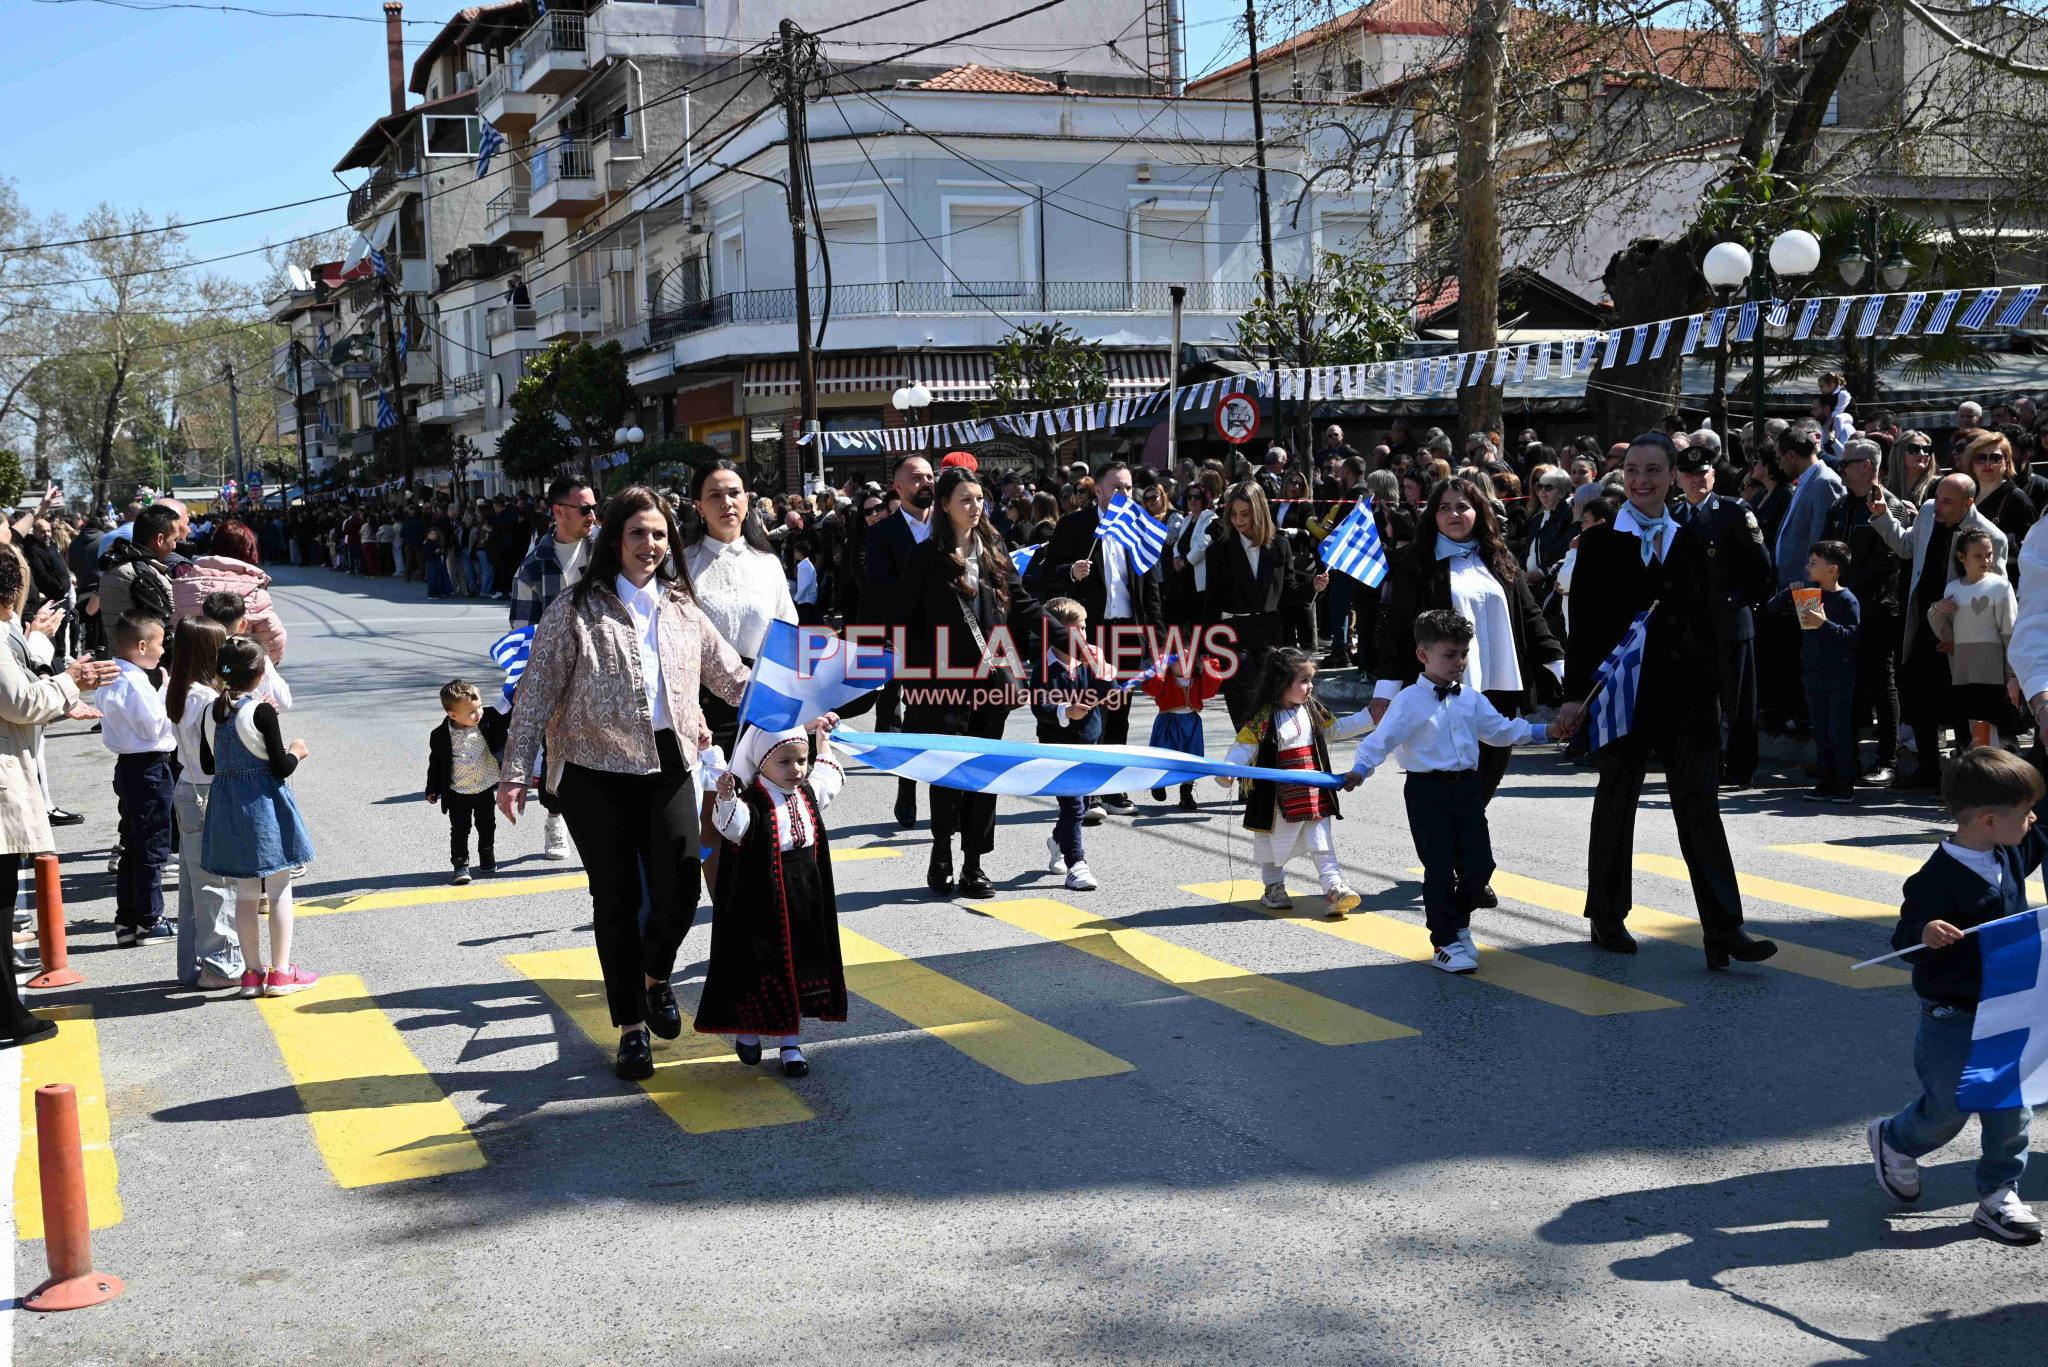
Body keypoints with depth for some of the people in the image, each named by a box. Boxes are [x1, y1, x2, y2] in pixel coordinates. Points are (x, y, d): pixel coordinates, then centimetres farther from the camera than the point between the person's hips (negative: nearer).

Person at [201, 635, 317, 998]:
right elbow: (281, 767, -14)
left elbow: (207, 765, 9)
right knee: (279, 889, 5)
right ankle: (281, 972, 8)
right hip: (264, 803, -5)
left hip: (227, 803, 6)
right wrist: (296, 752, 5)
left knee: (245, 892, 12)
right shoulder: (262, 711, -16)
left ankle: (252, 972, 16)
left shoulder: (210, 712, 0)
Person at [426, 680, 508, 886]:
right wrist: (432, 789, 2)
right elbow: (436, 763, -3)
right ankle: (460, 865, 8)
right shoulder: (441, 736, -14)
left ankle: (487, 858, 33)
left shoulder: (488, 720, -12)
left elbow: (507, 723, 3)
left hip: (486, 788, 2)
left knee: (487, 825, 15)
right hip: (458, 793, -2)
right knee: (459, 829, -1)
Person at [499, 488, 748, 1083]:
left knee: (680, 887, -8)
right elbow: (536, 693, -3)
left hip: (668, 767, 3)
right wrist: (516, 773, -9)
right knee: (615, 898, 3)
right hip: (596, 772, -3)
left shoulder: (682, 609, 12)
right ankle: (632, 1027, 16)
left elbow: (734, 679, 18)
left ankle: (656, 977, 25)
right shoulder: (576, 610, -1)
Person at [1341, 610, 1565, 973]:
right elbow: (1382, 739, -13)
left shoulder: (1472, 699, 11)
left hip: (1467, 788, 6)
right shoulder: (1409, 701, -8)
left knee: (1479, 863, 3)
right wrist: (1359, 770, -28)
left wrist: (1545, 730, 17)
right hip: (1427, 792, -5)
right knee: (1440, 868, -4)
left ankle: (1458, 921, 29)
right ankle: (1446, 940, 9)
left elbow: (1500, 729, 21)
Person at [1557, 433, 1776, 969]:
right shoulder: (1600, 542, -1)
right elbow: (1582, 622, -3)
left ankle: (1724, 932, -6)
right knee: (1616, 803, 9)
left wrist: (1712, 691, 10)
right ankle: (1608, 917, 22)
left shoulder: (1689, 541, 9)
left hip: (1685, 692, 3)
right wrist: (1575, 694, -7)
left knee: (1700, 808, -3)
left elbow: (1703, 619, 13)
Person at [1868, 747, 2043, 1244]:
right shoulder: (1940, 877, -23)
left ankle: (1998, 1194, 20)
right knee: (1948, 1108, 5)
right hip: (1953, 1019, -7)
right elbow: (1903, 934, -22)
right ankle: (1893, 1141, 35)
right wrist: (1923, 933, -44)